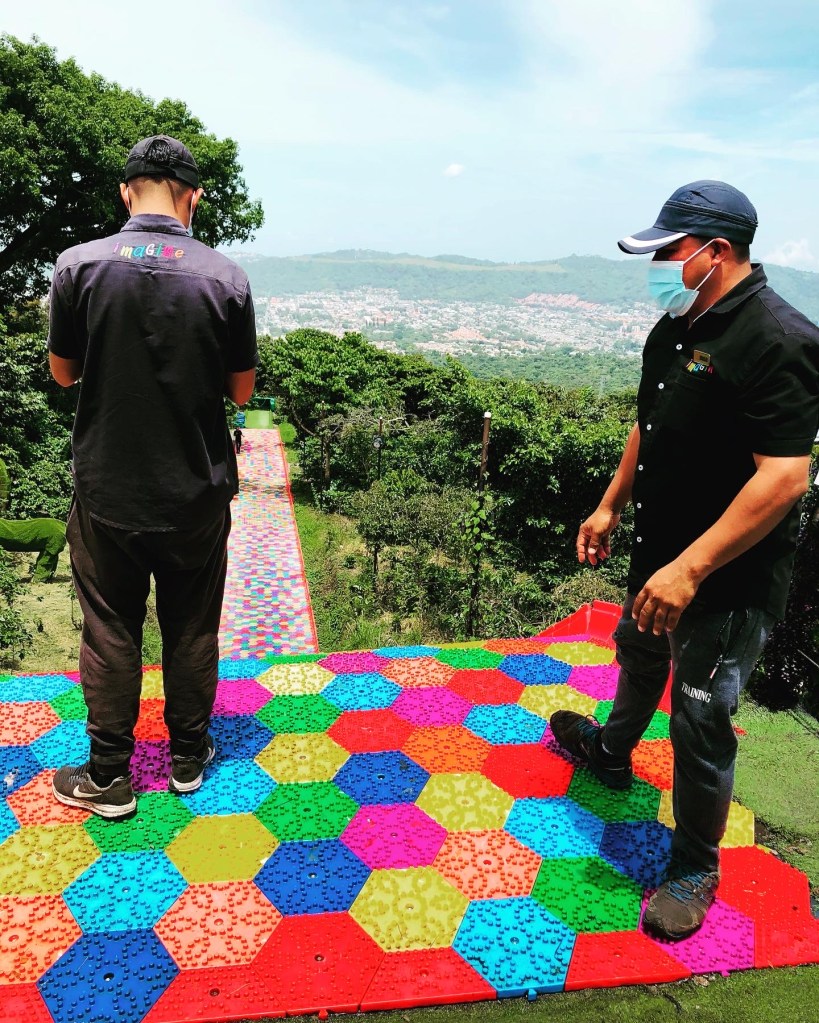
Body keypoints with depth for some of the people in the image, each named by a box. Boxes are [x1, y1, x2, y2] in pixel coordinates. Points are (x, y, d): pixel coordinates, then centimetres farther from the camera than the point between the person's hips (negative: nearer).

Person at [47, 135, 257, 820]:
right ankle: (188, 757, 30)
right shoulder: (225, 277, -9)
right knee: (192, 629, 15)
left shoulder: (80, 265, -9)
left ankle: (109, 778, 23)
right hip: (198, 489, 1)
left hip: (107, 488, 0)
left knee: (111, 632, 12)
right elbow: (241, 390, -2)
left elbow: (64, 372, 2)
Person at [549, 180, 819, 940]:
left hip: (729, 577, -9)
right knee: (640, 656, 29)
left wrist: (690, 569, -32)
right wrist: (610, 506, 15)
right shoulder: (674, 329, 4)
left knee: (700, 722, 3)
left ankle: (695, 869, 25)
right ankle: (611, 752, 57)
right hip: (661, 550, 9)